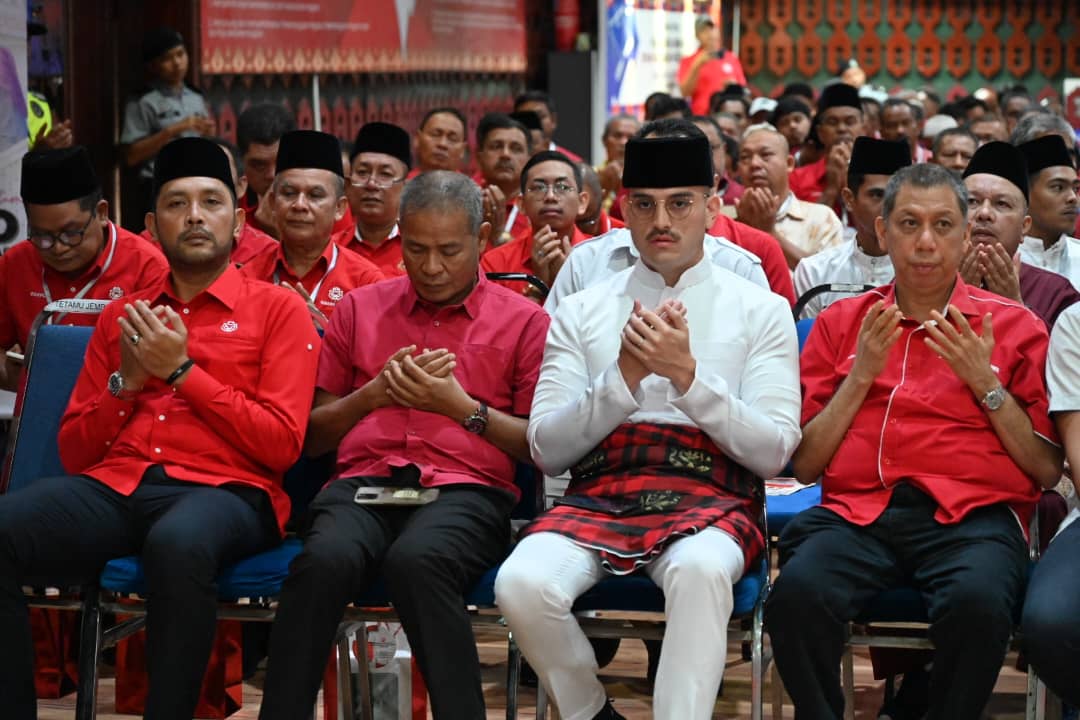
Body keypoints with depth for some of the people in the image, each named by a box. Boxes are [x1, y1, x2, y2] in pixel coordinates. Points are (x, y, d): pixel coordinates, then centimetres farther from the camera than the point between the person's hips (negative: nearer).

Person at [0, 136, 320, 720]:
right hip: (113, 487, 4)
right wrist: (127, 380, 3)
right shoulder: (122, 315, 23)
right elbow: (74, 452, 21)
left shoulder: (278, 310, 11)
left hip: (222, 491, -4)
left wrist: (182, 369, -4)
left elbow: (280, 445, -2)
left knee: (176, 543, -42)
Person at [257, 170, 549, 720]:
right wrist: (376, 392, 4)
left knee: (416, 560, -39)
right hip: (364, 483, 2)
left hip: (466, 489, -2)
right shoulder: (361, 309, 22)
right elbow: (313, 436, 22)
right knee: (325, 559, -35)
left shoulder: (523, 321, 14)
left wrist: (461, 406, -3)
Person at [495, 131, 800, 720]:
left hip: (711, 500, -2)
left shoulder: (760, 311, 10)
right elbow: (546, 449, 5)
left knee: (699, 569, -38)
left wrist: (688, 375, -13)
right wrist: (624, 378, -10)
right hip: (599, 496, 2)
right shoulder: (580, 312, 14)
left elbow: (774, 451, 0)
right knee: (522, 582, -29)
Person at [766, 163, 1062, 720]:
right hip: (855, 511, 1)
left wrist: (986, 384, -2)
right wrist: (861, 375, 3)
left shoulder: (1012, 325, 14)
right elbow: (805, 464, 13)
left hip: (970, 515, -1)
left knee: (977, 600, -37)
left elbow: (1048, 470, 8)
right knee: (797, 591, -33)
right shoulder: (841, 323, 19)